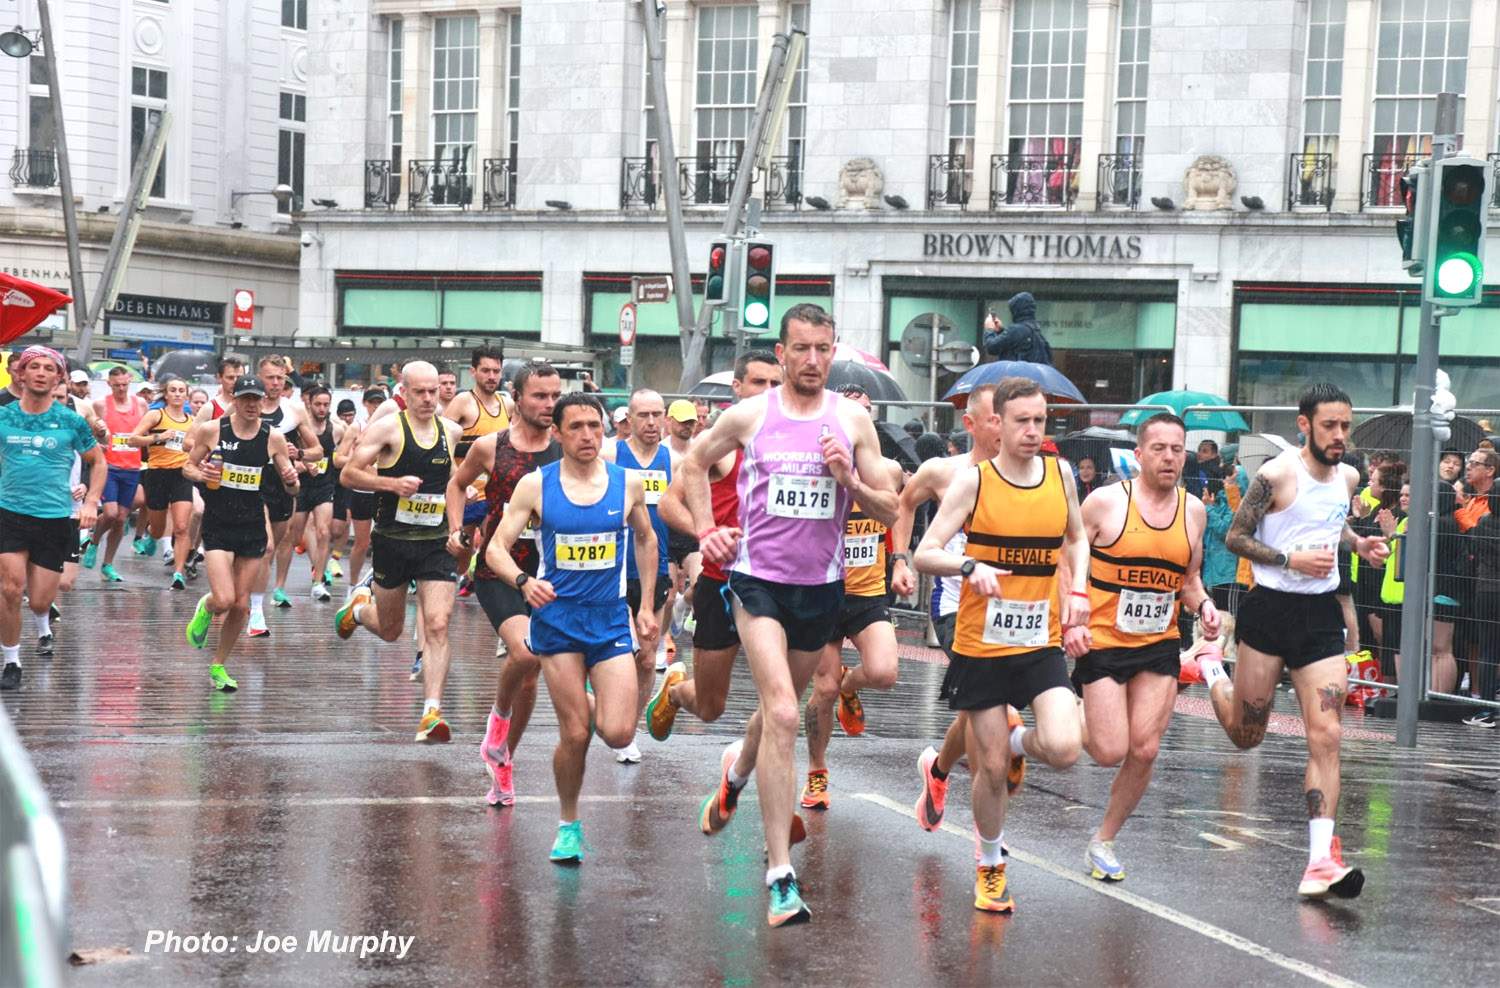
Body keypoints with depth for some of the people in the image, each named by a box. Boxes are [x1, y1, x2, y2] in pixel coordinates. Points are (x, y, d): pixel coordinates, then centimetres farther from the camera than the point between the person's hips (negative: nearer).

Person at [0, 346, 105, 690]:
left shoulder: (71, 422, -2)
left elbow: (98, 462, 10)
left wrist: (91, 502, -2)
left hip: (55, 519, 0)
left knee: (39, 600, 2)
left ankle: (43, 623, 41)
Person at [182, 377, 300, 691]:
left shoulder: (274, 438, -2)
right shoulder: (211, 430, -6)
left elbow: (291, 490, 4)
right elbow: (187, 466, 7)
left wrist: (291, 480, -19)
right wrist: (199, 474, -16)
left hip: (253, 529, 2)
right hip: (218, 527, -2)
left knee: (241, 605, 6)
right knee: (224, 599, -16)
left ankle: (219, 666, 26)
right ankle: (205, 608, 21)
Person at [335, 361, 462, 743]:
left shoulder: (451, 431, 6)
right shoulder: (387, 428, -8)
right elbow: (349, 474, -9)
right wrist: (393, 483, -21)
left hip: (436, 543, 2)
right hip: (392, 540, -2)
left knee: (437, 626, -13)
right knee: (390, 630, 12)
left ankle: (432, 712, -14)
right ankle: (359, 604, 47)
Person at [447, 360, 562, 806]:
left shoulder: (567, 449, -1)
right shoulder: (489, 446, -4)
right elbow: (458, 484, 16)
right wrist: (456, 528, 3)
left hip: (545, 574, 3)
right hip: (496, 570, -3)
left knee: (528, 678, 9)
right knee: (525, 652, -27)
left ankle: (503, 762, 28)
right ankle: (499, 715, 3)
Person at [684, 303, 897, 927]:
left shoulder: (853, 421, 0)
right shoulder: (749, 416, -3)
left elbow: (888, 511, 3)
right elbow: (695, 462, 15)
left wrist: (849, 481, -15)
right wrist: (705, 530, 5)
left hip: (821, 584, 4)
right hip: (758, 578, -3)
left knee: (781, 707, 21)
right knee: (783, 715, -18)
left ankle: (737, 770, 58)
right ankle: (781, 877, -18)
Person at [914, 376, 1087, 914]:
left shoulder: (1060, 474, 3)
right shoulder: (973, 481, -9)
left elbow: (1076, 537, 21)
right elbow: (924, 554, -11)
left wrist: (1078, 590, 5)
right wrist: (971, 566, -30)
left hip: (1042, 643, 2)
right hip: (982, 644, -2)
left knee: (1064, 748, -18)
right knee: (991, 769, 5)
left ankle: (1019, 741, 19)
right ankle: (990, 866, 29)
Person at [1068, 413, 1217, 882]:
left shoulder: (1193, 510, 6)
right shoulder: (1105, 501, -9)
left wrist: (1203, 606, -2)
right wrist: (1069, 624, -16)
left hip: (1159, 645, 4)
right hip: (1102, 644, -4)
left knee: (1144, 751, -3)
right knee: (1110, 752, -10)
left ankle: (1104, 840, 16)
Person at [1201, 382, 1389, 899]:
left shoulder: (1348, 476, 7)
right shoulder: (1277, 475, -14)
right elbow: (1235, 537, -9)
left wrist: (1358, 544, 7)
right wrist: (1291, 559, -21)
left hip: (1321, 614, 4)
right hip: (1270, 609, -4)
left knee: (1325, 736, -9)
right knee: (1245, 735, 10)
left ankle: (1321, 860, -12)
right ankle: (1213, 672, 44)